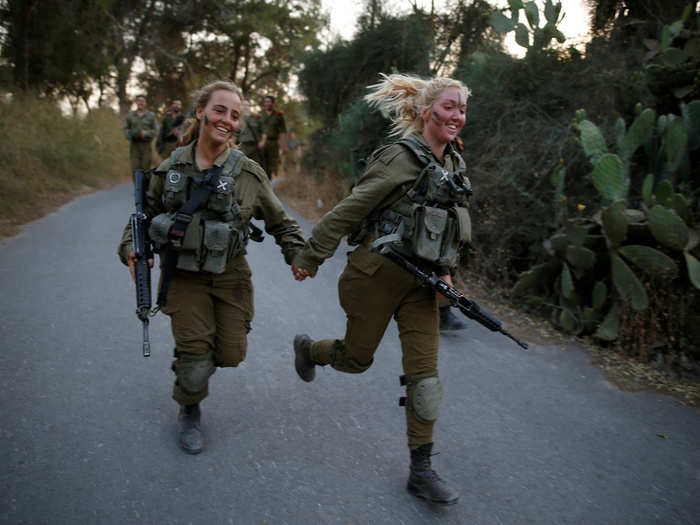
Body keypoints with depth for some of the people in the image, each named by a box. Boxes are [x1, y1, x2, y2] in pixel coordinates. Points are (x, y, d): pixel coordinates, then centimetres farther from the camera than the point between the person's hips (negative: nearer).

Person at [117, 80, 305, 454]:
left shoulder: (248, 174, -5)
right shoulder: (171, 168, -1)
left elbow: (281, 223, 3)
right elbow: (144, 214, 11)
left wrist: (298, 255, -11)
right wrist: (131, 249, -5)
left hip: (229, 276, 1)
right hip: (184, 277, -1)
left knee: (231, 354, 4)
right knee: (195, 354, -5)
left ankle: (190, 352, 40)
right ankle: (189, 414, 25)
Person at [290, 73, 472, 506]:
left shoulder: (455, 165, 8)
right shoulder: (401, 158, -15)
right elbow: (348, 211, -13)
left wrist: (445, 271, 13)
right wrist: (311, 258, -9)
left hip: (421, 281, 6)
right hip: (379, 272, -6)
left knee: (425, 374, 2)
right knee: (357, 358, 11)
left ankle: (422, 471, 13)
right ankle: (307, 348, 45)